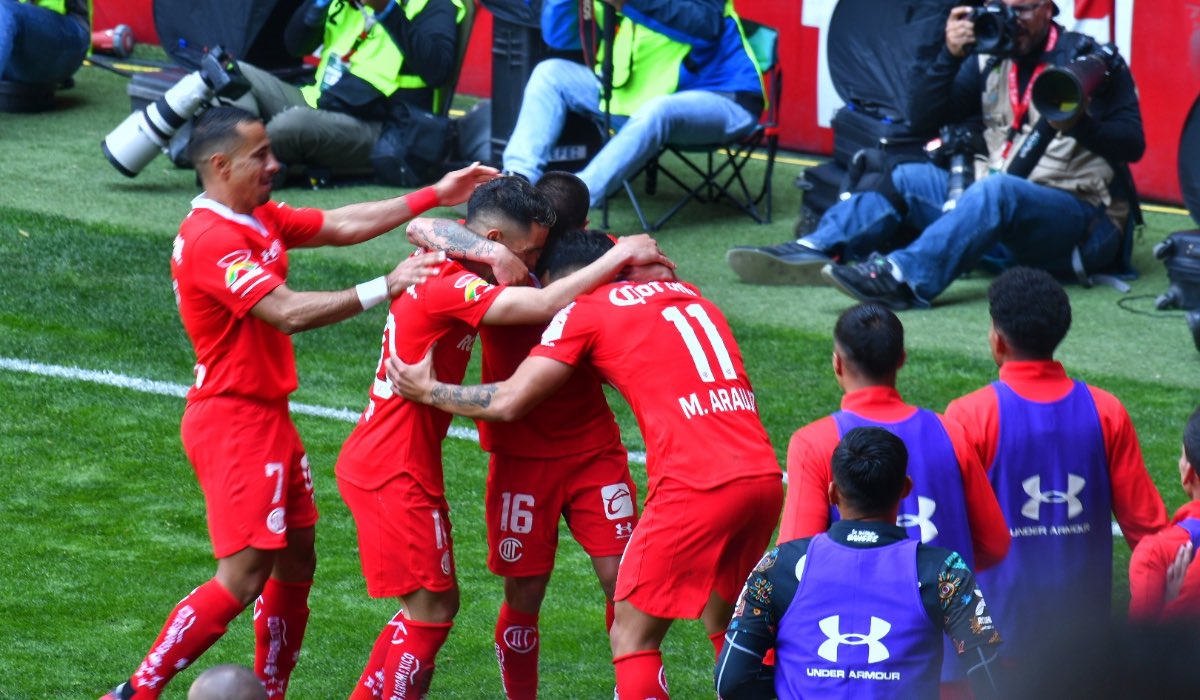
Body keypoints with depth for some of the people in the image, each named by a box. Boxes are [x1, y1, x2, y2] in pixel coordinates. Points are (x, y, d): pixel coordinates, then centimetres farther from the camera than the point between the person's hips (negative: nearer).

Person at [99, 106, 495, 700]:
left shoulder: (260, 220, 10)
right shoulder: (210, 239, -21)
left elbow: (341, 226, 14)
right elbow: (288, 313, -29)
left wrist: (433, 197, 11)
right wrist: (383, 288, -28)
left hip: (267, 417, 10)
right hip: (233, 422, -10)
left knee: (296, 563, 13)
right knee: (243, 577, -12)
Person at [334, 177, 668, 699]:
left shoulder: (441, 273, 10)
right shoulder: (447, 285, -21)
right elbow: (545, 305, -27)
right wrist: (619, 257, -15)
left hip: (379, 461, 10)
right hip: (394, 473, -10)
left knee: (431, 605, 16)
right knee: (431, 608, -5)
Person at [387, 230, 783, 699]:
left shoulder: (584, 311, 4)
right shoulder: (687, 294, 22)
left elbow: (508, 402, 1)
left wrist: (428, 391, 16)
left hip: (697, 486, -7)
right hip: (764, 476, 7)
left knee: (632, 639, 4)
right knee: (724, 628, 22)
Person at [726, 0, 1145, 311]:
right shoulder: (990, 59, 13)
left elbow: (1132, 144, -10)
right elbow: (924, 118, 7)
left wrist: (1079, 122, -29)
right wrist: (951, 55, -6)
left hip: (1083, 225, -6)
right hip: (998, 205, 7)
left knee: (997, 190, -36)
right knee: (905, 179, -7)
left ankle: (903, 277, -55)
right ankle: (815, 252, -26)